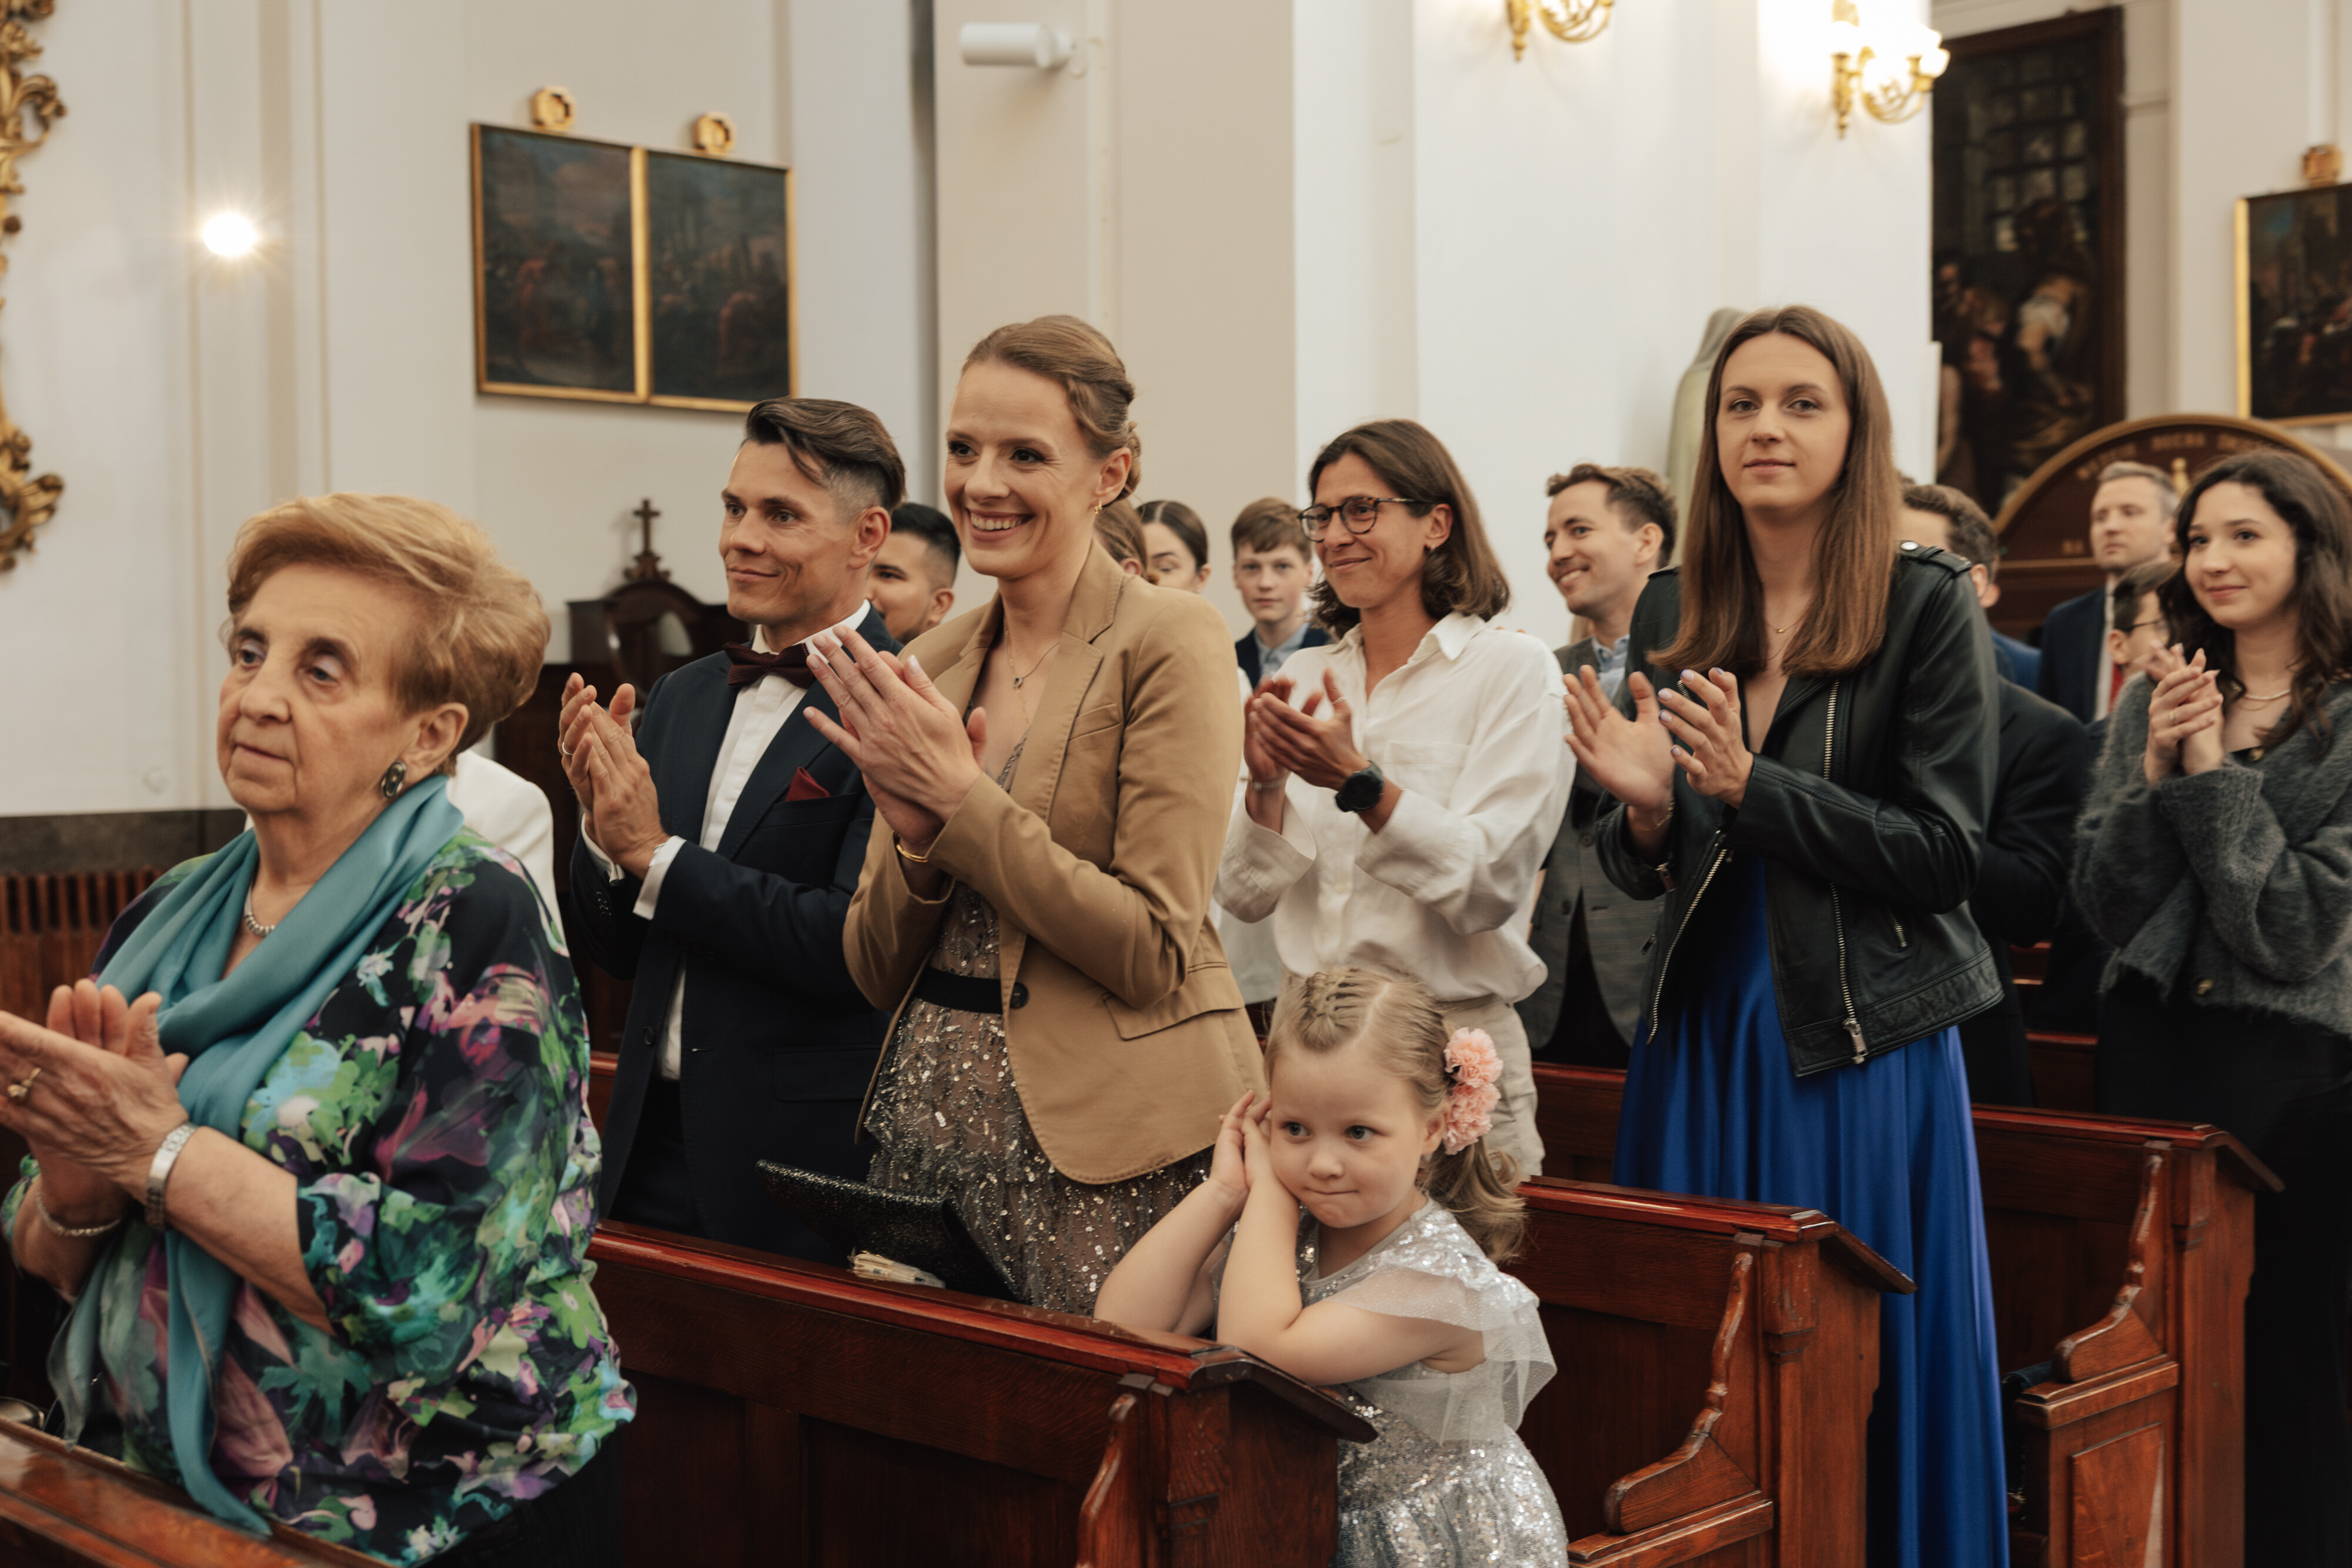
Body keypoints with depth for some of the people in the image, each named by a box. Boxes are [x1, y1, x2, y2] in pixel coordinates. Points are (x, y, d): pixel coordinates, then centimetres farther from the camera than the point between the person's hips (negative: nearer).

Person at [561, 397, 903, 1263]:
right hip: (654, 1140, 6)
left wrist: (655, 853, -16)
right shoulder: (681, 696, 10)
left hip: (803, 1165, -6)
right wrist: (604, 824, -7)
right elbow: (620, 953, 13)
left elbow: (859, 946, -22)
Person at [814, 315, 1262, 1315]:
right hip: (930, 1116, 6)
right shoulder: (933, 661, 9)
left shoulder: (1169, 643, -9)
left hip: (1105, 1141, -5)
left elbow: (1156, 953, -16)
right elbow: (876, 971, 10)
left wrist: (960, 797, -16)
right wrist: (915, 832, -10)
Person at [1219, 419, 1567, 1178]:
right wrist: (1266, 783, -12)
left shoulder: (1514, 670, -5)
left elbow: (1490, 887, -15)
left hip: (1453, 1040, -4)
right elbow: (1245, 894, 5)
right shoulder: (1301, 678, 8)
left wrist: (1360, 781, -24)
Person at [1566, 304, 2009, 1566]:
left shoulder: (1928, 605, -6)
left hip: (1865, 1048, -4)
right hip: (1701, 1037, 4)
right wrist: (1643, 808, -13)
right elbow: (1640, 872, 10)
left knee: (1864, 1374, 4)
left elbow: (1945, 856, -10)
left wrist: (1750, 784, -20)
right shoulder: (1672, 613, 6)